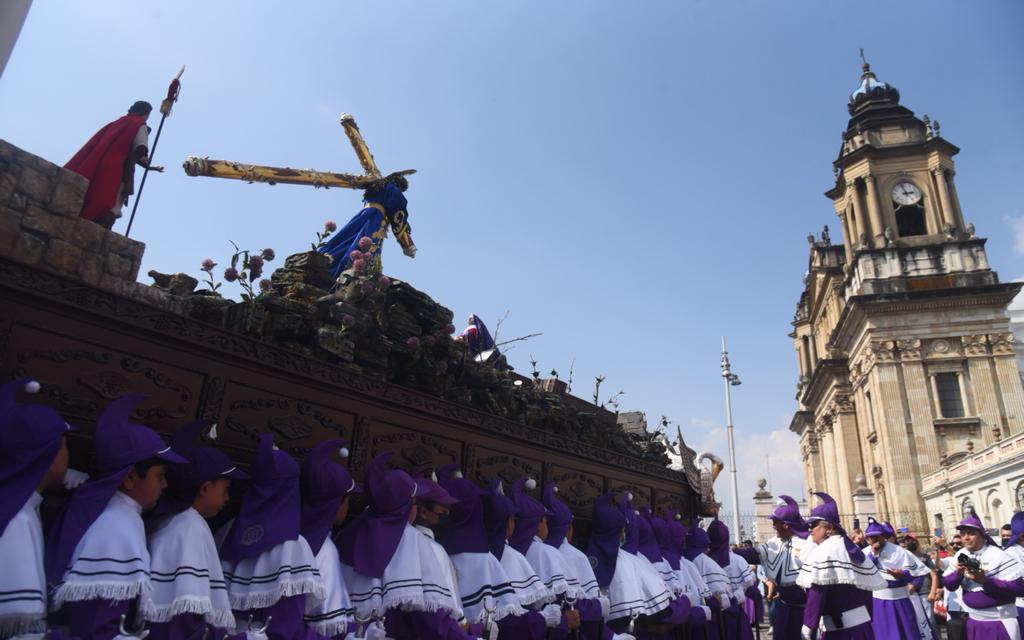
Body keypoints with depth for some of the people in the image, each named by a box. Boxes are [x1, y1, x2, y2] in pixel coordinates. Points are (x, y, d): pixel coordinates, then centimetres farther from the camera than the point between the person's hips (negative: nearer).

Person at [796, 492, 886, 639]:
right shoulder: (852, 548, 12)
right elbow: (867, 587, 15)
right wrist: (868, 618, 24)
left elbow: (817, 593, -20)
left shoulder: (822, 551, -13)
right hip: (861, 622, 8)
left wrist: (808, 627, -18)